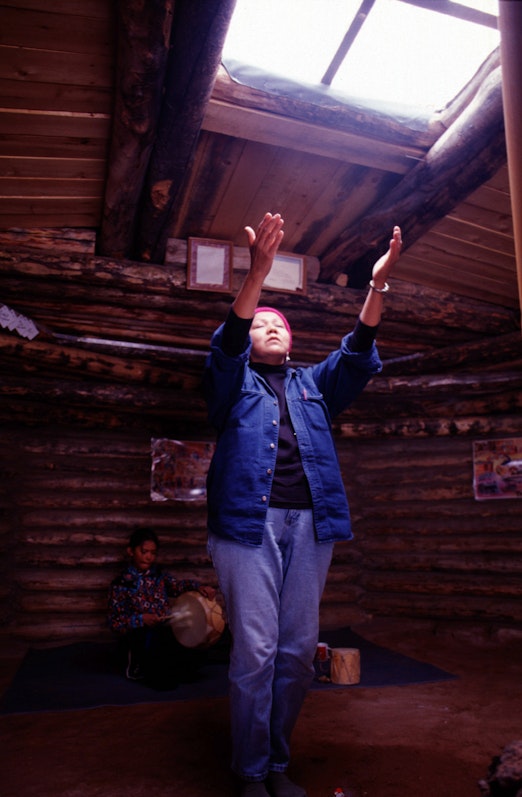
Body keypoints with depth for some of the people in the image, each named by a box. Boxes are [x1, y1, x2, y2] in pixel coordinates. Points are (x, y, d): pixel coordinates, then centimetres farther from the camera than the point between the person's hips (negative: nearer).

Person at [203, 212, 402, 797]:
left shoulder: (314, 385, 22)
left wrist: (376, 286, -5)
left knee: (298, 650, 7)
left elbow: (357, 355, 9)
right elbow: (227, 344, -7)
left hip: (309, 524, 4)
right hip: (249, 522, -3)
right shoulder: (234, 381, 13)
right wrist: (258, 274, -22)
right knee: (255, 650, -4)